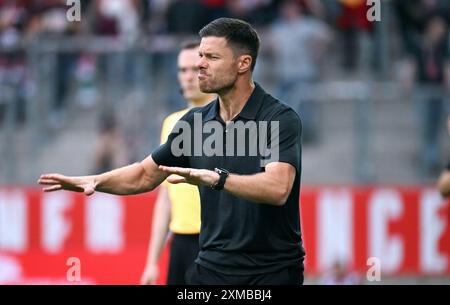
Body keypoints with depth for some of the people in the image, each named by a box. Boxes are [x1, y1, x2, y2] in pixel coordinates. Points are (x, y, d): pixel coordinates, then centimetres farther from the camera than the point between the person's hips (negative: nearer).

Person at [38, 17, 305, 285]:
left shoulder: (281, 119, -14)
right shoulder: (195, 121, 7)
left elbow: (278, 188, -29)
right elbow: (146, 174, 18)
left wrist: (216, 178, -43)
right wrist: (94, 181, 0)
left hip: (272, 272, -6)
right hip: (212, 268, 6)